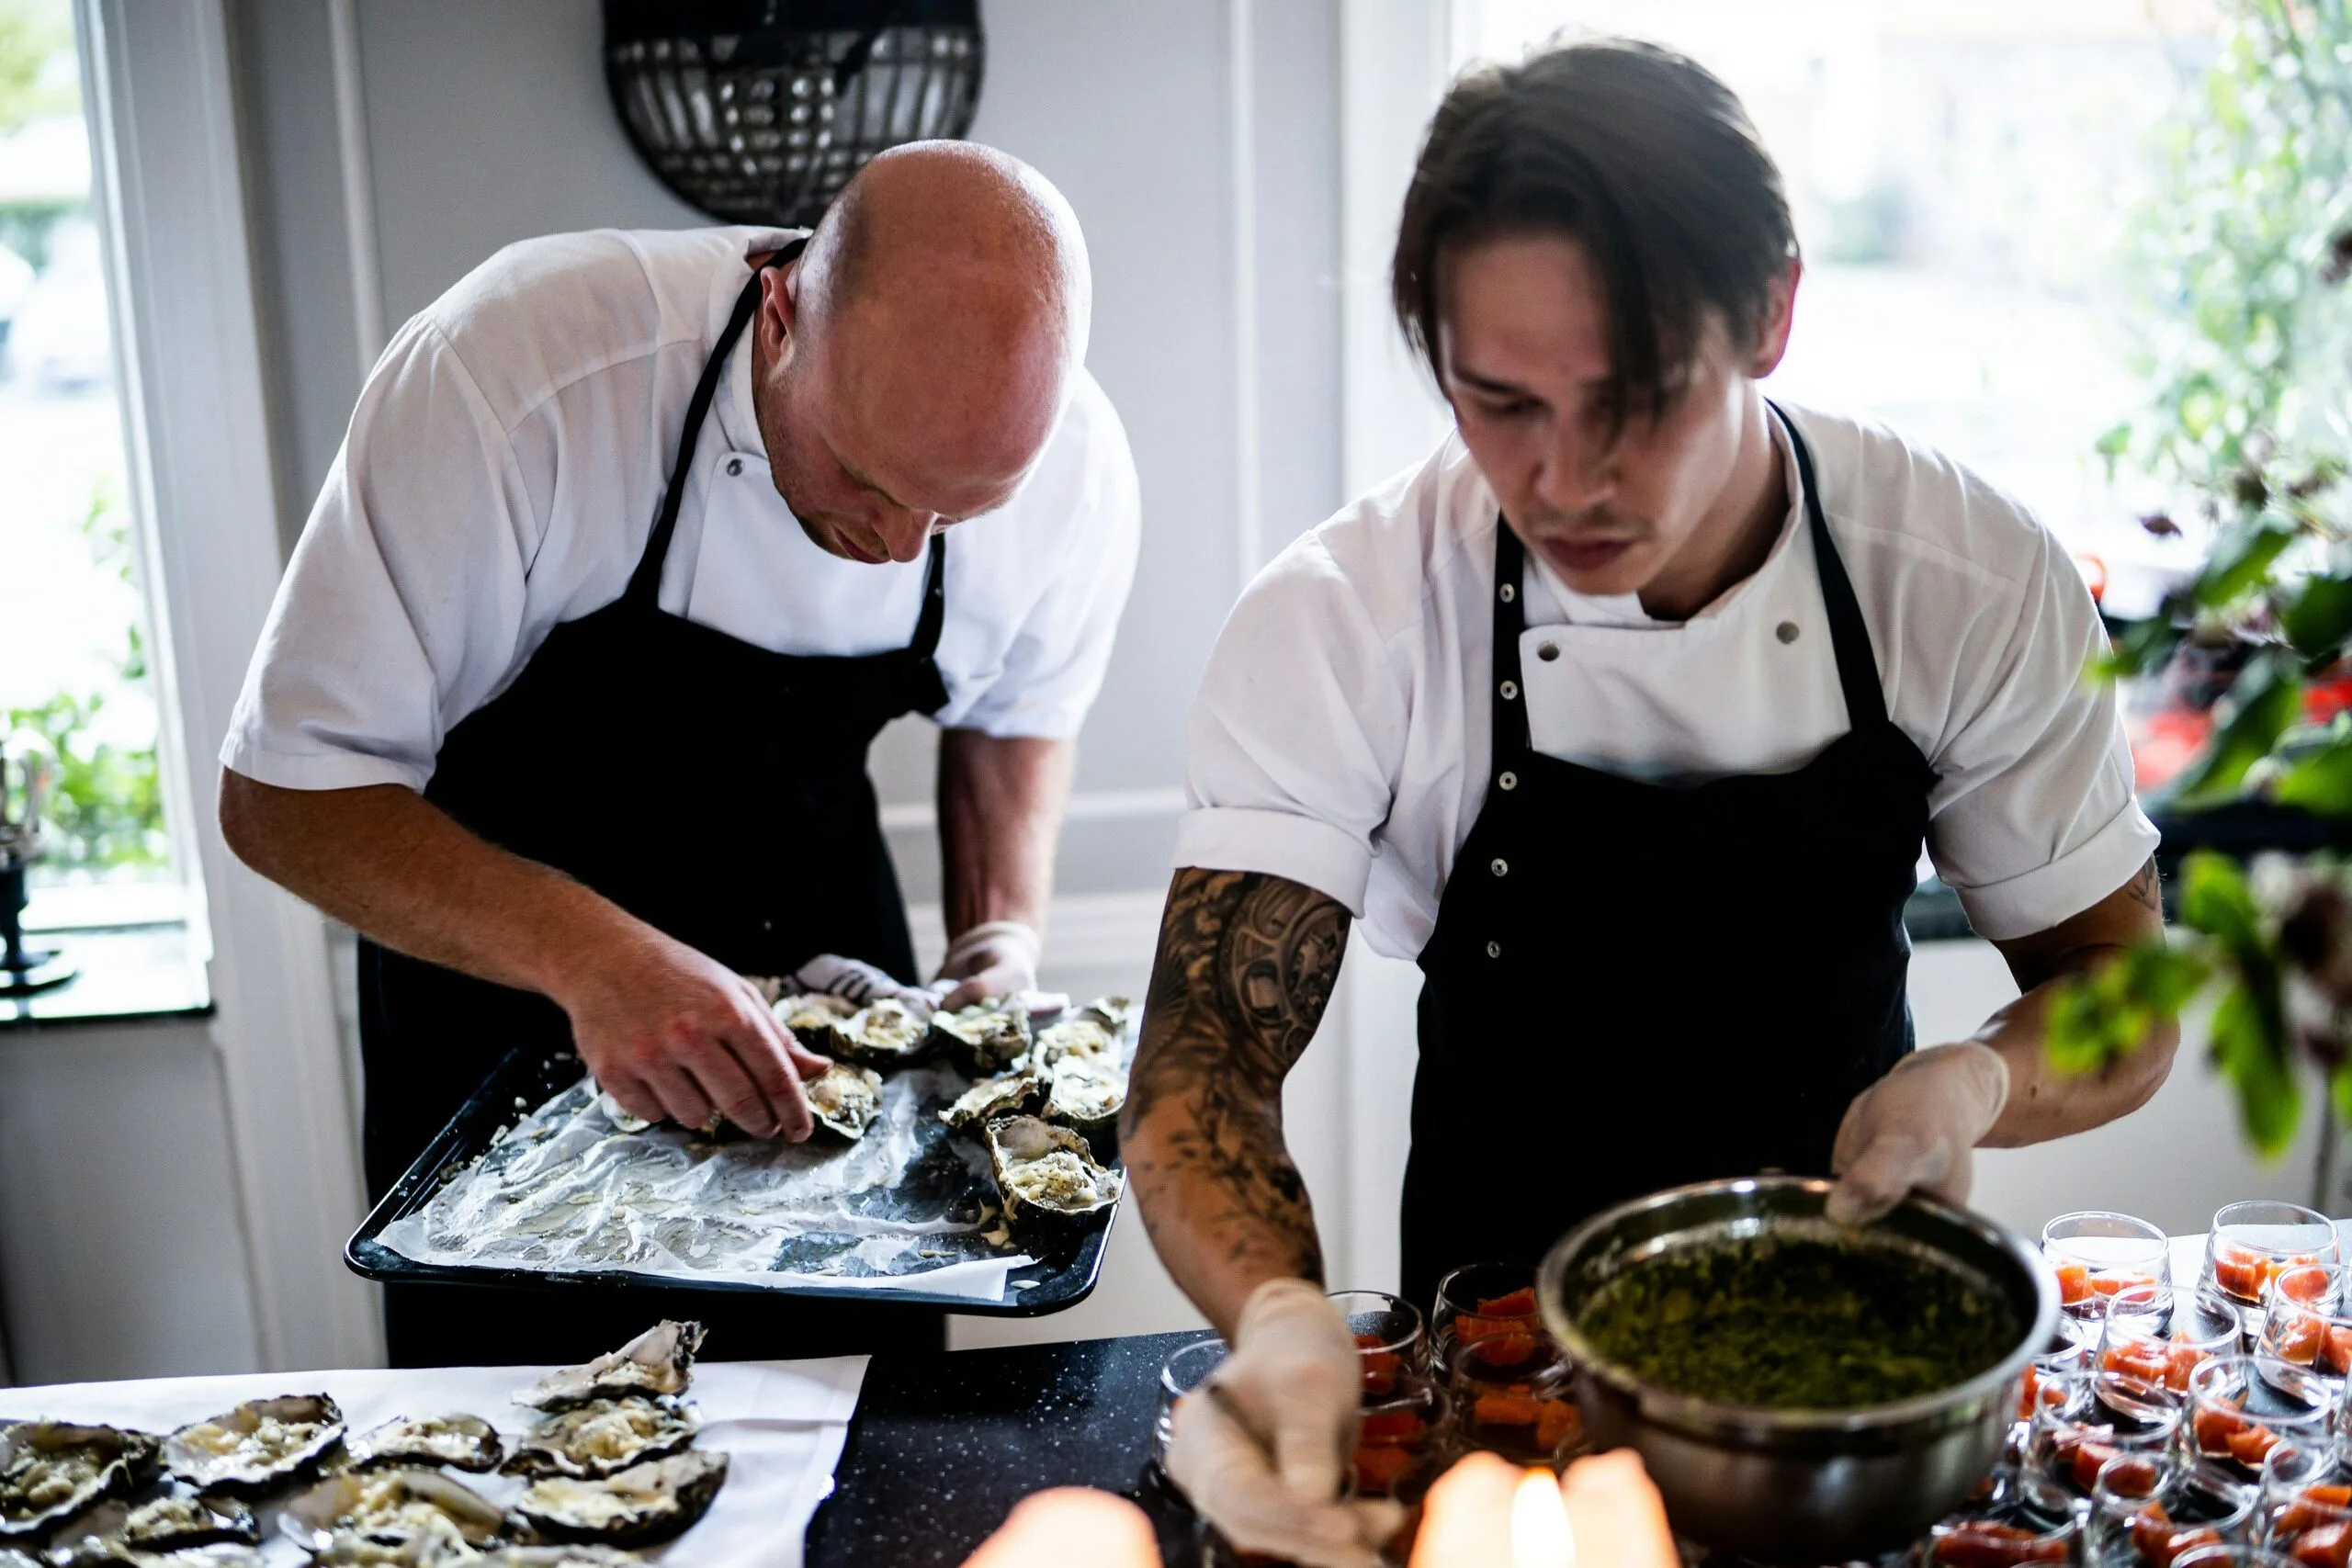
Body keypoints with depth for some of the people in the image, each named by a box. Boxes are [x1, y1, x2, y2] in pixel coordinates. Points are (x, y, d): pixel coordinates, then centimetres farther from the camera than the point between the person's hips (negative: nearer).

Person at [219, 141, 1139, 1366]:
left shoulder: (1074, 466, -20)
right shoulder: (513, 373, -33)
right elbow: (284, 793, -27)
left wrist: (1005, 936, -13)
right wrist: (587, 952, -41)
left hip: (825, 980, 3)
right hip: (506, 977, -2)